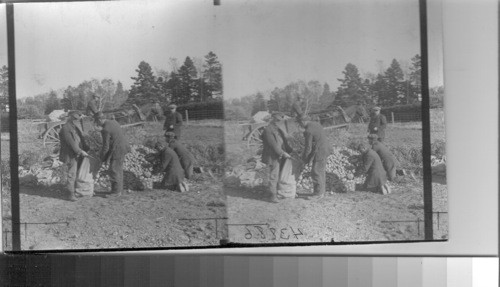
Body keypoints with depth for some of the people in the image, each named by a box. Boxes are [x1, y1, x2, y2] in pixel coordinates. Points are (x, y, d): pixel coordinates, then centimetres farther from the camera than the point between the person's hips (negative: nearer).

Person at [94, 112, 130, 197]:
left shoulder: (105, 130, -20)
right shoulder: (113, 122, 7)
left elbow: (106, 146, -16)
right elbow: (122, 134, 17)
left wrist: (102, 157, -2)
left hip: (117, 151, -9)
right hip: (123, 148, 10)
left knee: (114, 171, -2)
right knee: (118, 170, 16)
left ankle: (116, 191, 2)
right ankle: (119, 189, 23)